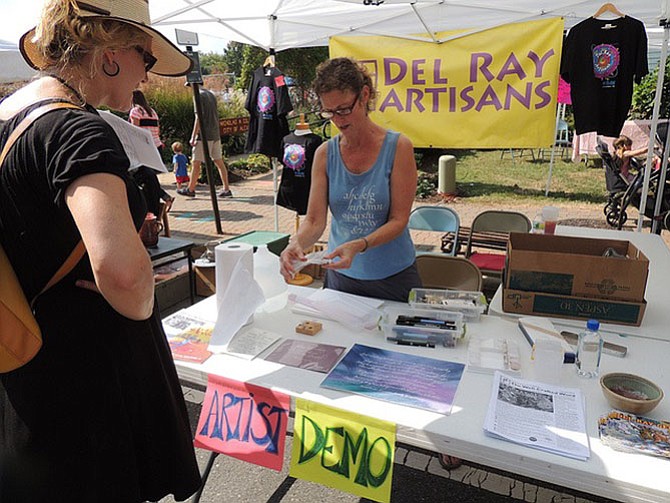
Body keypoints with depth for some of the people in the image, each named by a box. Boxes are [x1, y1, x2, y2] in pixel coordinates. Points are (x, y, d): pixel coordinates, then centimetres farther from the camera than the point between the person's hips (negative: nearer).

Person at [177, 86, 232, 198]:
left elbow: (198, 118, -15)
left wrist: (193, 137, -12)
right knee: (219, 162, 7)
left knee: (196, 163, 1)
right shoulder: (211, 94, 14)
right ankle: (226, 189, 5)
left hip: (204, 135, -8)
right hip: (216, 135, 8)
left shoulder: (199, 96, -10)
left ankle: (190, 189, 10)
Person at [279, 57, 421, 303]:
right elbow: (314, 220, -6)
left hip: (392, 277, -2)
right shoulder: (325, 154, -2)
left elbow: (399, 220, -14)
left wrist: (358, 245, -29)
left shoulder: (398, 147, -11)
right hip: (341, 276, 3)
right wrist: (297, 243, -27)